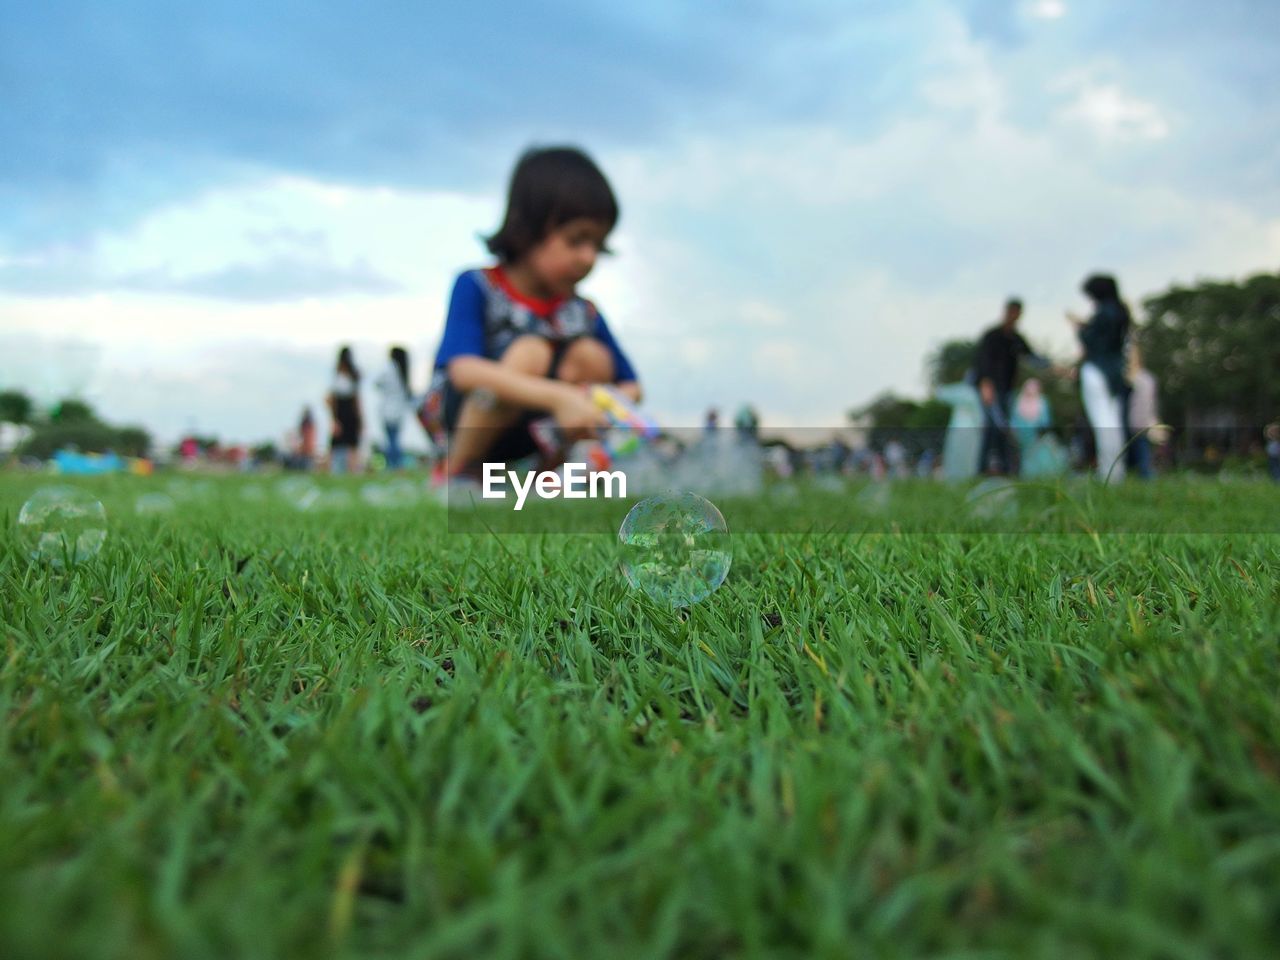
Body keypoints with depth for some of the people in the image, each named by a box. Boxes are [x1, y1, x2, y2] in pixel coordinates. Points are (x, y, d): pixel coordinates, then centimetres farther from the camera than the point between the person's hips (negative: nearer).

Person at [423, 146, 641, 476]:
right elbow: (464, 370, -31)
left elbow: (630, 385, 4)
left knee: (591, 357, -19)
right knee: (529, 353, -30)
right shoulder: (475, 288, -15)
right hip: (456, 421, -4)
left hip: (525, 440, 4)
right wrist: (558, 396, -43)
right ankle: (455, 473, -15)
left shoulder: (583, 312, -2)